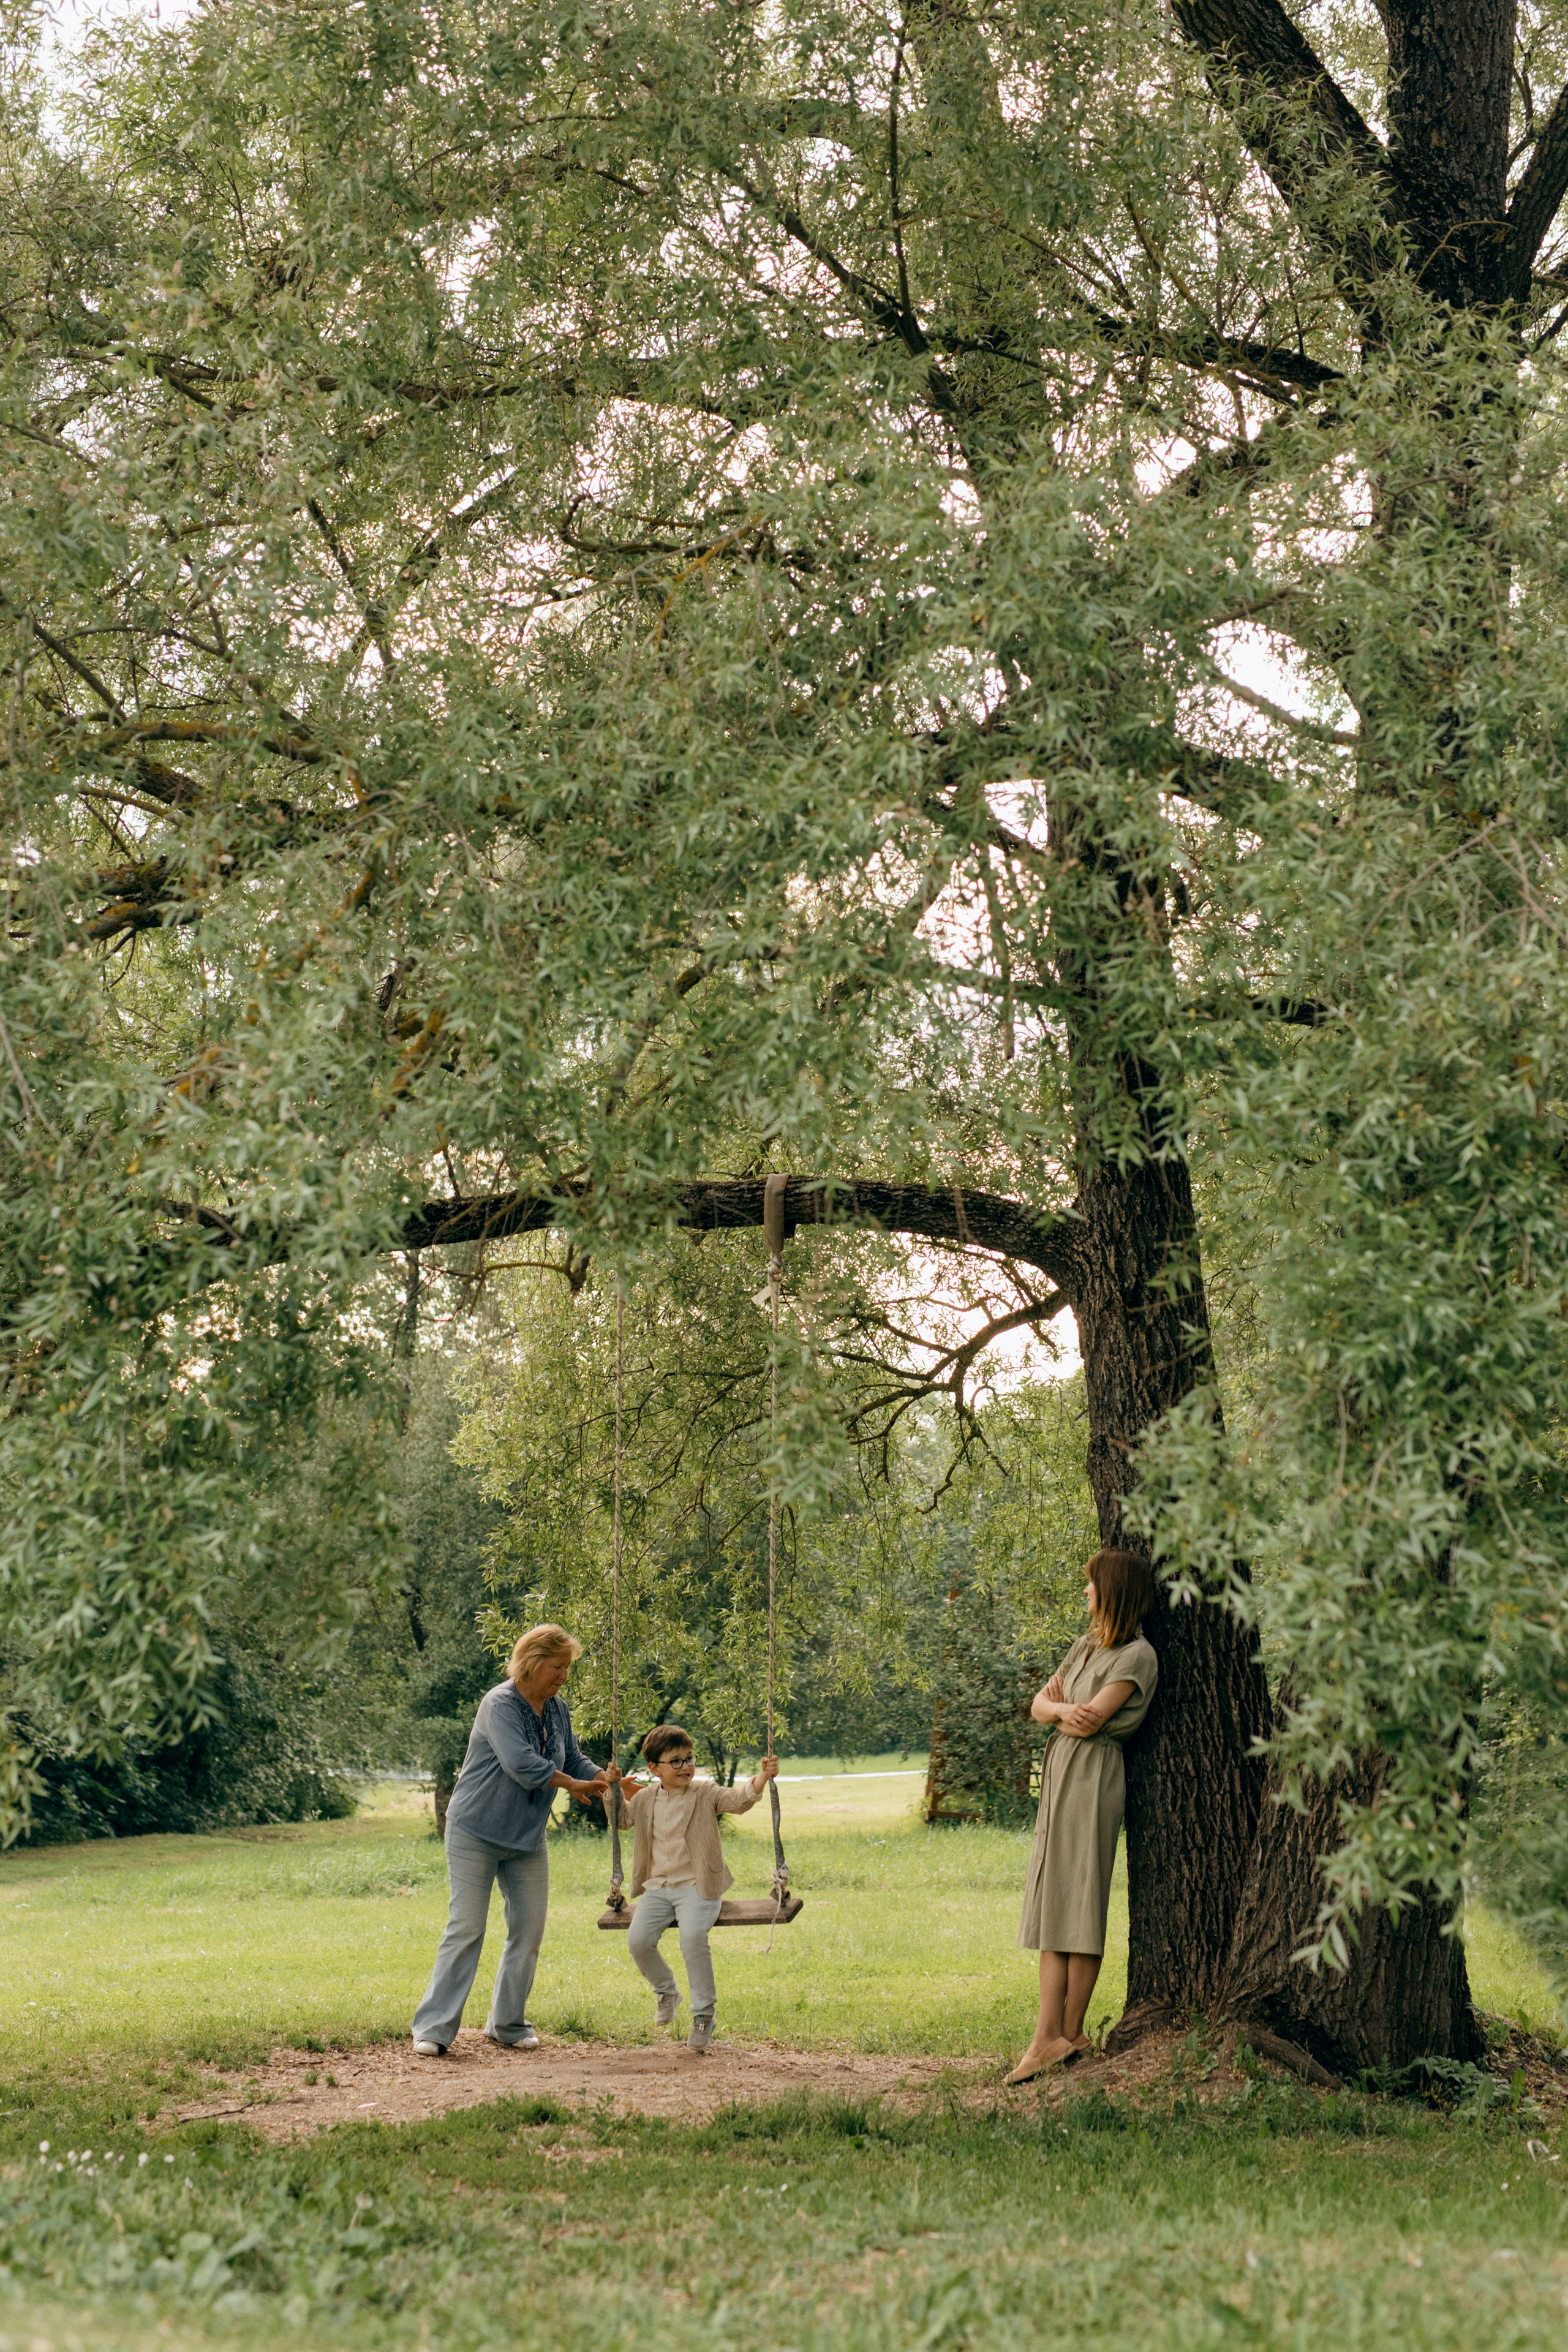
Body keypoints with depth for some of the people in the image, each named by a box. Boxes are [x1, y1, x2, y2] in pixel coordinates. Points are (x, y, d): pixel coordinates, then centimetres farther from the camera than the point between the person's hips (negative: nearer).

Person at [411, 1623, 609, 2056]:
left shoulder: (557, 1709, 6)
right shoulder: (500, 1704, -19)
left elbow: (573, 1759, 11)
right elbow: (522, 1764, -29)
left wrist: (606, 1779, -8)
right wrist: (574, 1785, -21)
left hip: (526, 1838, 7)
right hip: (475, 1833, -7)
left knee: (529, 1929, 5)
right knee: (466, 1928, -8)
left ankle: (508, 2024, 17)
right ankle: (434, 2029, -3)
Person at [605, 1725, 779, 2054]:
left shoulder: (705, 1793, -1)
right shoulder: (646, 1799, 9)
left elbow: (739, 1799, -15)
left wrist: (761, 1778, -32)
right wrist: (615, 1789, 10)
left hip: (697, 1887, -4)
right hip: (658, 1888, 4)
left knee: (692, 1938, -29)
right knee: (638, 1941, -16)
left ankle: (704, 2013, -11)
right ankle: (667, 1991, 16)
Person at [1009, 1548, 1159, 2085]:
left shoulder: (1136, 1656, -9)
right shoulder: (1086, 1645, 17)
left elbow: (1090, 1721, -16)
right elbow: (1038, 1706, 13)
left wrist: (1059, 1702, 4)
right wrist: (1060, 1709, -10)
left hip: (1093, 1780, -9)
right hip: (1061, 1777, 9)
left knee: (1079, 1905, -6)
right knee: (1052, 1906, 4)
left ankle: (1068, 2033, -3)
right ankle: (1052, 2036, 4)